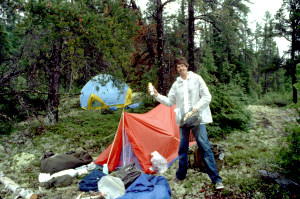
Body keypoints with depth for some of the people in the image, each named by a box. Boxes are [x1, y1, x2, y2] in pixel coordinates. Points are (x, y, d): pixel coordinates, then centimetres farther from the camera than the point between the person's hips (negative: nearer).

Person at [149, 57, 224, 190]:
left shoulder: (196, 78, 1)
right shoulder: (176, 84, 12)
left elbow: (207, 97, -4)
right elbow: (170, 102, 15)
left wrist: (194, 110, -12)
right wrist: (157, 95, 2)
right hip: (183, 119, 4)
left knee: (204, 147, -6)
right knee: (183, 148, 11)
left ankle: (216, 179, 4)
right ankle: (180, 175, 27)